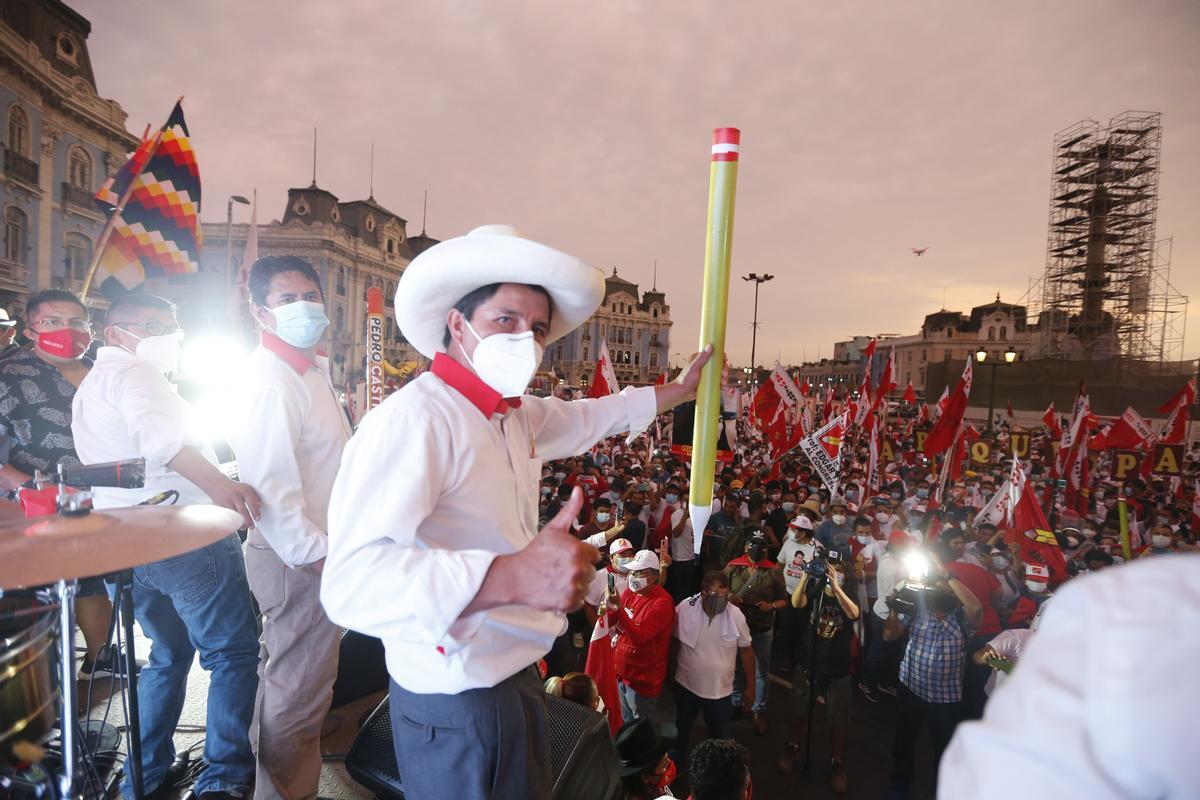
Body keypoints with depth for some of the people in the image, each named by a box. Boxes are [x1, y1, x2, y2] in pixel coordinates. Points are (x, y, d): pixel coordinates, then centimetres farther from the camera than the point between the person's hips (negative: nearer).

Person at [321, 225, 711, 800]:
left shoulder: (518, 415, 1)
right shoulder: (415, 417, -27)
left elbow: (587, 417, 21)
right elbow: (351, 580, -35)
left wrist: (679, 390, 28)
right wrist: (512, 576, -47)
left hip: (514, 678, 8)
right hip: (456, 703, -8)